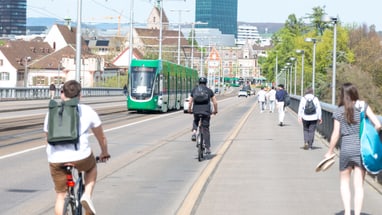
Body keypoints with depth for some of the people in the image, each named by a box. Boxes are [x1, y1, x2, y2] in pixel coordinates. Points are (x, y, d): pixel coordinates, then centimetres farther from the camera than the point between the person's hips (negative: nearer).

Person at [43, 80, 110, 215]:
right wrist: (104, 153, 37)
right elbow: (101, 137, 18)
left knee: (60, 196, 14)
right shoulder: (87, 111, 8)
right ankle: (87, 195, 10)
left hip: (56, 159, 2)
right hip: (80, 156, -2)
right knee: (92, 167, 32)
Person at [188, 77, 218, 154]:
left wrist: (189, 110, 27)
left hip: (196, 111, 1)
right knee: (206, 130, 6)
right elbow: (215, 102, 7)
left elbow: (190, 102, 10)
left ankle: (194, 132, 3)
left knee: (195, 121, 33)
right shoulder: (209, 90, 8)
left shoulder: (194, 90, 11)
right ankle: (208, 148, 4)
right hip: (206, 111, -1)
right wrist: (215, 110, 23)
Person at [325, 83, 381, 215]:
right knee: (359, 185, 5)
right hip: (362, 148, 1)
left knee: (344, 182, 17)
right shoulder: (363, 106, 0)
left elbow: (336, 134, -2)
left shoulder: (338, 112, -1)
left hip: (346, 149, 0)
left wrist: (330, 152, 8)